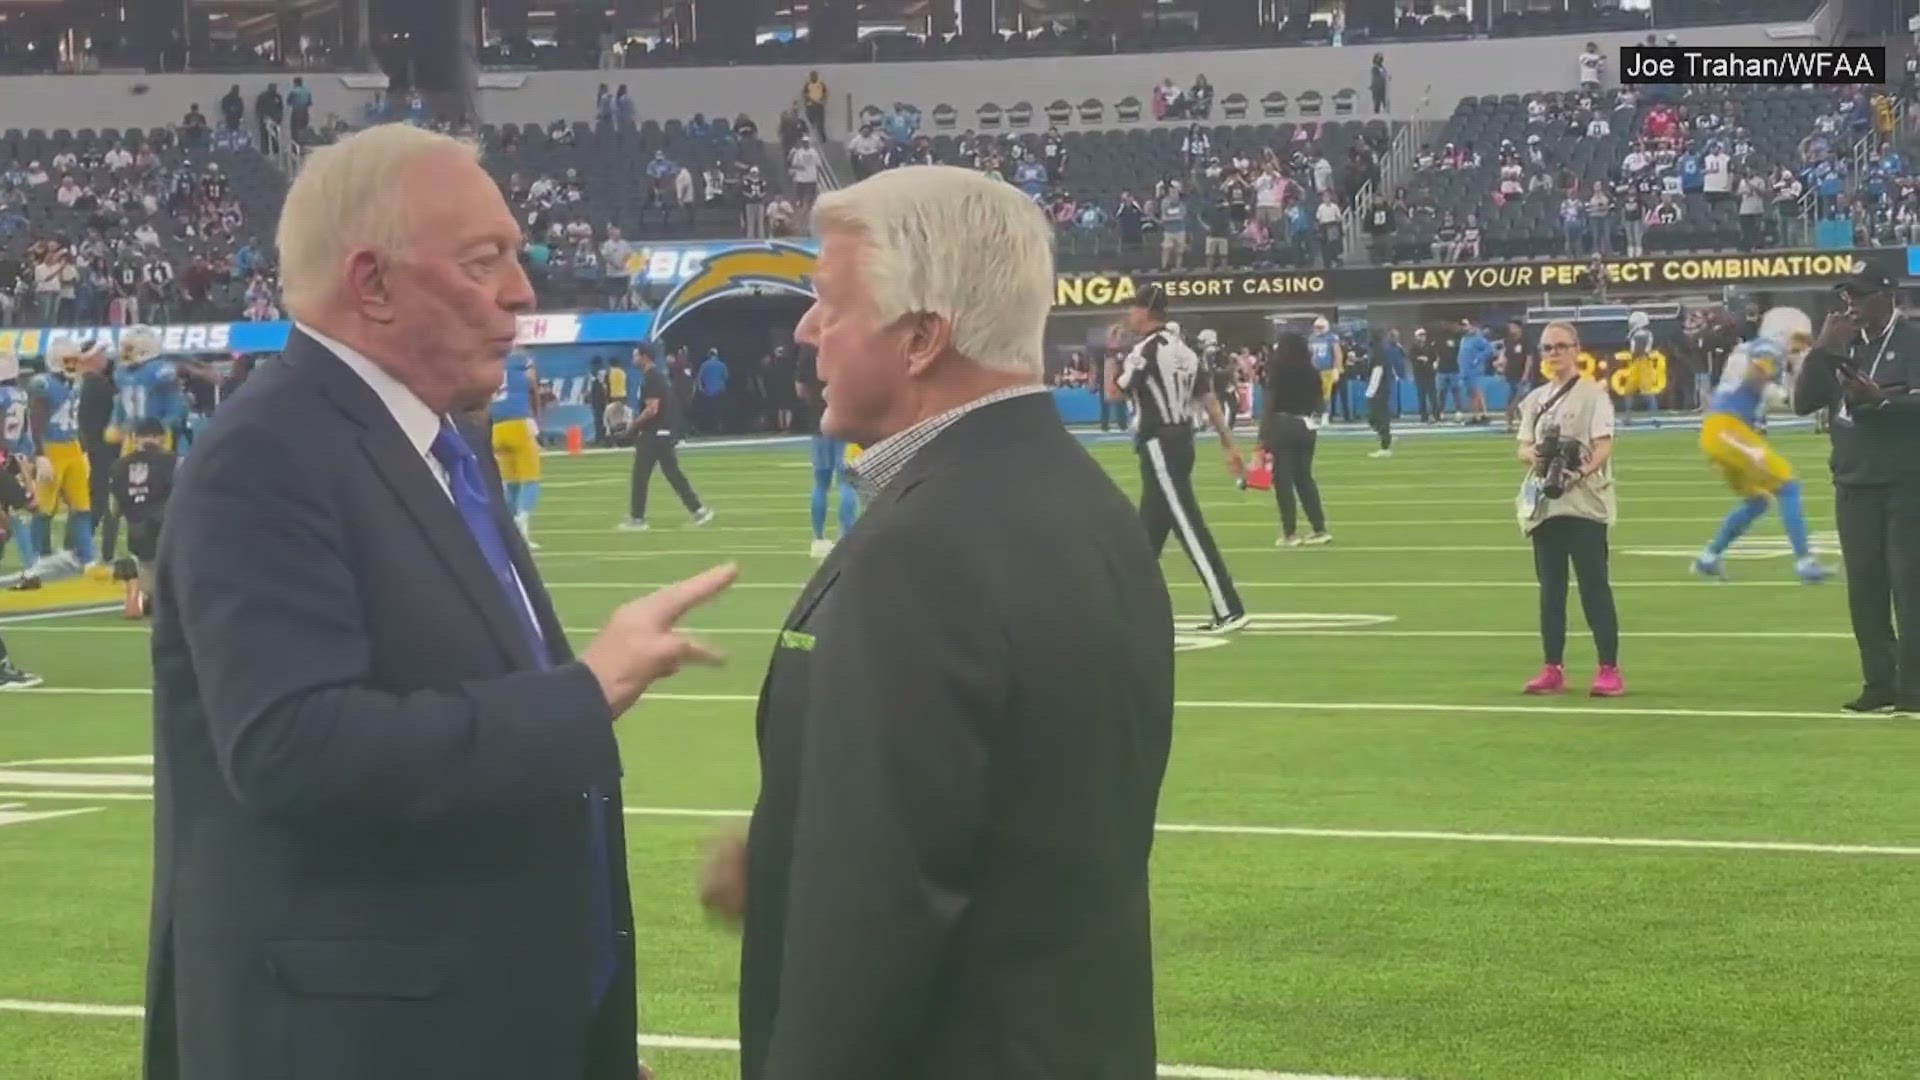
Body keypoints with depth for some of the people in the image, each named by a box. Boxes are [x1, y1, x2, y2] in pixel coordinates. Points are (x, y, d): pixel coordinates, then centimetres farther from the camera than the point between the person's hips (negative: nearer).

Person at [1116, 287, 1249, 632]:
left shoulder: (1147, 349, -14)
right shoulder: (1180, 348, 12)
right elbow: (1208, 399, 11)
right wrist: (1229, 445, 14)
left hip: (1160, 445, -9)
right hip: (1179, 441, 9)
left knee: (1190, 529, -10)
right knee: (1148, 531, 18)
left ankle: (1229, 610, -14)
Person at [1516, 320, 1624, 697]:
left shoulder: (1593, 394, -2)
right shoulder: (1535, 399, 15)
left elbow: (1604, 444, -11)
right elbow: (1523, 447, 13)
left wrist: (1583, 470, -29)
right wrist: (1534, 455, -11)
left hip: (1584, 503, -6)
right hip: (1543, 502, 6)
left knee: (1594, 586, -7)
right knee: (1550, 588, 9)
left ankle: (1609, 670, -5)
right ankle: (1553, 669, 15)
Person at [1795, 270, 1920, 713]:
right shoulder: (1842, 346, 13)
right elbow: (1802, 402, 6)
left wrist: (1881, 397, -27)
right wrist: (1822, 349, -3)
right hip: (1854, 484, 6)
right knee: (1863, 587, 6)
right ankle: (1879, 683, 12)